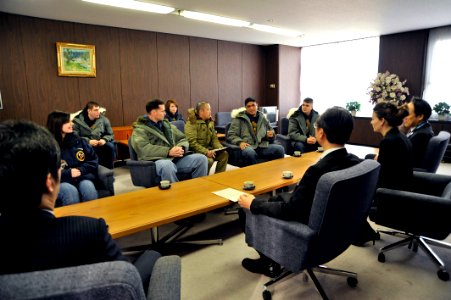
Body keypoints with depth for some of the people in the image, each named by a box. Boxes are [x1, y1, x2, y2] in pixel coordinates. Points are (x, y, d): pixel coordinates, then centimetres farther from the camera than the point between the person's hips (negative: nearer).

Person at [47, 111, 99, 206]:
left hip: (83, 177, 3)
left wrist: (80, 170, -6)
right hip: (61, 181, -2)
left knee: (89, 189, -30)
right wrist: (68, 173, -14)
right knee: (71, 192, -34)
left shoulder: (78, 141, 12)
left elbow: (93, 160, 11)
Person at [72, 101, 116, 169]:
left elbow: (110, 134, 9)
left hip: (101, 144, 3)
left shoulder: (104, 119, 3)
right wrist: (88, 141, -24)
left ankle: (108, 169, -11)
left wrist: (104, 139, -13)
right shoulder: (77, 121, -5)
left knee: (111, 146, -27)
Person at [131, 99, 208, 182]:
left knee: (201, 158, -13)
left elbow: (183, 139, 19)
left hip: (176, 159, 6)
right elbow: (144, 149, -15)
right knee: (167, 165, -41)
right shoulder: (140, 129, 1)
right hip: (156, 161, -6)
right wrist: (168, 151, -22)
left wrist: (181, 148, -5)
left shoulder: (167, 124, 22)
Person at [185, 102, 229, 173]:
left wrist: (220, 148, -8)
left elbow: (214, 138, 12)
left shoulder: (210, 122, 12)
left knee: (224, 154, -13)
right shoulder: (191, 124, -12)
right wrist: (206, 152, -28)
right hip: (196, 151, -7)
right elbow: (192, 143, -20)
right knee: (209, 160, -31)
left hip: (208, 149, 7)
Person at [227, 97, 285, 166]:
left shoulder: (263, 118, 21)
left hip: (263, 146, 3)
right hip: (249, 146, -3)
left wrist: (270, 135, 6)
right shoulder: (239, 119, 10)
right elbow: (230, 135, 5)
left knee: (280, 149, -24)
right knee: (250, 152, -40)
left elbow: (271, 131, 32)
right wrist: (240, 142, -16)